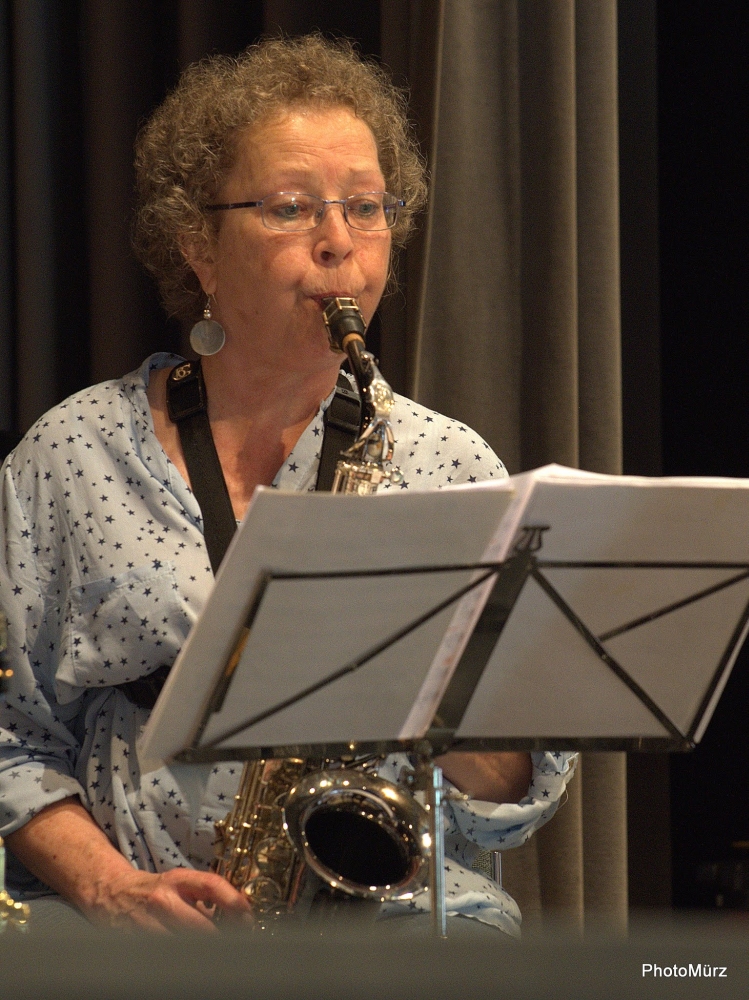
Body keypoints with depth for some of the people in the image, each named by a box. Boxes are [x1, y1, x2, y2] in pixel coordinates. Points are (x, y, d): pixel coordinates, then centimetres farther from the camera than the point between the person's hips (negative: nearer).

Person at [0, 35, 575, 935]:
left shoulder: (449, 464, 11)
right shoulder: (72, 456, 8)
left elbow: (522, 798, 8)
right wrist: (108, 885, -11)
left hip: (397, 911, 1)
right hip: (140, 941, -1)